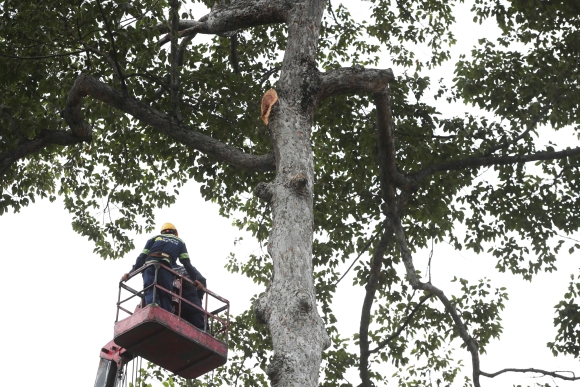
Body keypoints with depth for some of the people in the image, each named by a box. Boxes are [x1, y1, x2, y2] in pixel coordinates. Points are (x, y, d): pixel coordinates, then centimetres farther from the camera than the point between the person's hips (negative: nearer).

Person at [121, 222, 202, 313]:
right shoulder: (179, 242, 30)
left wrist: (131, 272, 20)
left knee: (150, 293, -13)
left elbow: (142, 257, 20)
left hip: (149, 266, 1)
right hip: (165, 268, -1)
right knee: (166, 298, 2)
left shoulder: (155, 238, 31)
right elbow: (186, 263, 20)